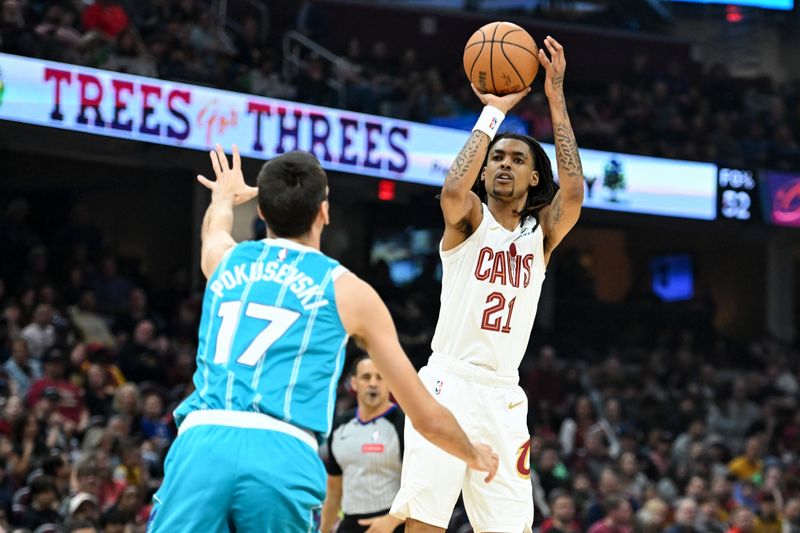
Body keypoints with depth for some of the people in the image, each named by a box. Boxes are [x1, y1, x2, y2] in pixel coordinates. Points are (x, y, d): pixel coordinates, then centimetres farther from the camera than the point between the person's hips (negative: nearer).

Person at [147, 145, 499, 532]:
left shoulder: (225, 260, 22)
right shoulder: (348, 291, 15)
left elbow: (215, 227, 54)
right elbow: (427, 417, 23)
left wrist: (225, 196, 78)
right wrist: (475, 455, 43)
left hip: (201, 443, 2)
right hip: (284, 456, -2)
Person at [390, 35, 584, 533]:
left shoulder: (542, 231, 11)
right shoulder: (469, 218, 4)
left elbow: (573, 193, -9)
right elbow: (454, 189, -20)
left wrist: (557, 99, -11)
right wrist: (493, 112, -14)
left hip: (503, 394, 4)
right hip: (449, 381, -4)